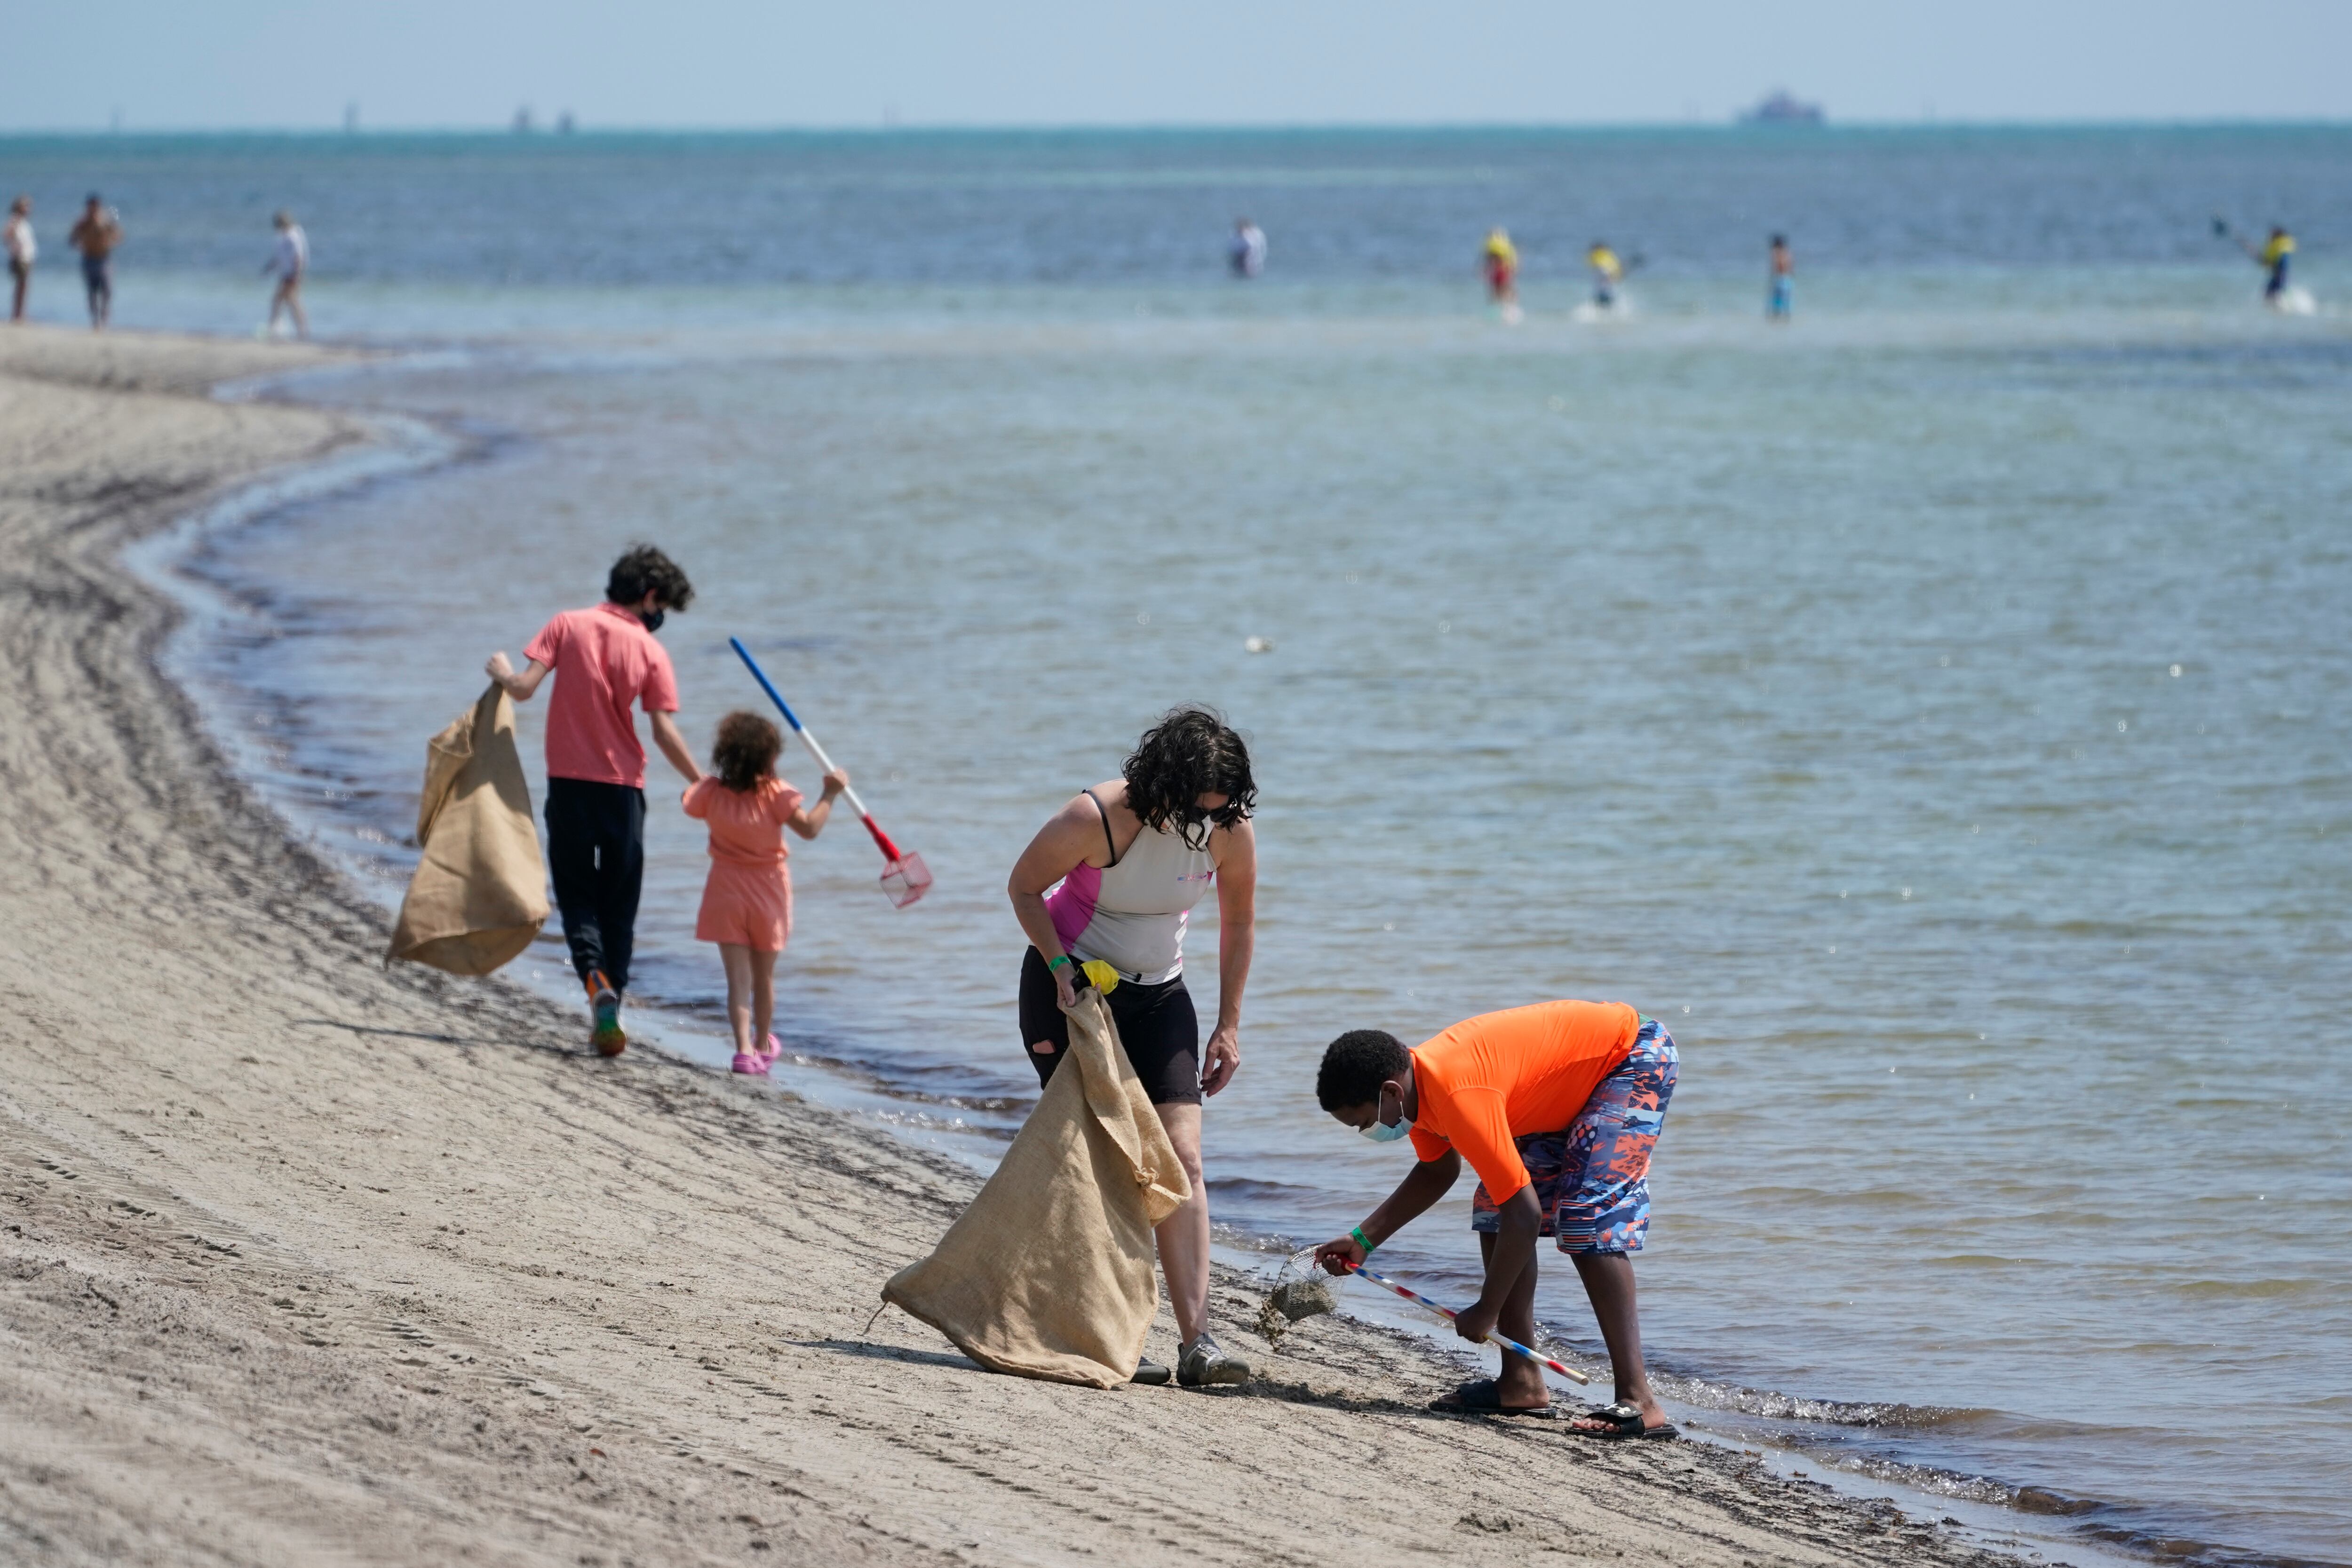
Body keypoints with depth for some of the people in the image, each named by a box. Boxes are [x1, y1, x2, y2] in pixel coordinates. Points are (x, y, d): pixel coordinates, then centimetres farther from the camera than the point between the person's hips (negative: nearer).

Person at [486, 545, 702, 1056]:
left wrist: (501, 672, 14)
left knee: (577, 893, 7)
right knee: (619, 901, 10)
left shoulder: (568, 625, -2)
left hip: (568, 781, 1)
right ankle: (611, 1006, 6)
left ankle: (595, 976, -20)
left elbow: (524, 688, -8)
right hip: (622, 785, -1)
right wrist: (702, 785, 2)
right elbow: (665, 733, -8)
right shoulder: (650, 651, -5)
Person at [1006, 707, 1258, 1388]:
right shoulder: (1097, 819, -26)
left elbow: (1239, 922, 3)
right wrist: (1061, 969, -21)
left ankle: (1197, 1340, -14)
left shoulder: (1231, 829, -15)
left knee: (1182, 1159, -9)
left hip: (1158, 995, 4)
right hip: (1071, 988, -4)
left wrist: (1229, 1025, 4)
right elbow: (1023, 887, -9)